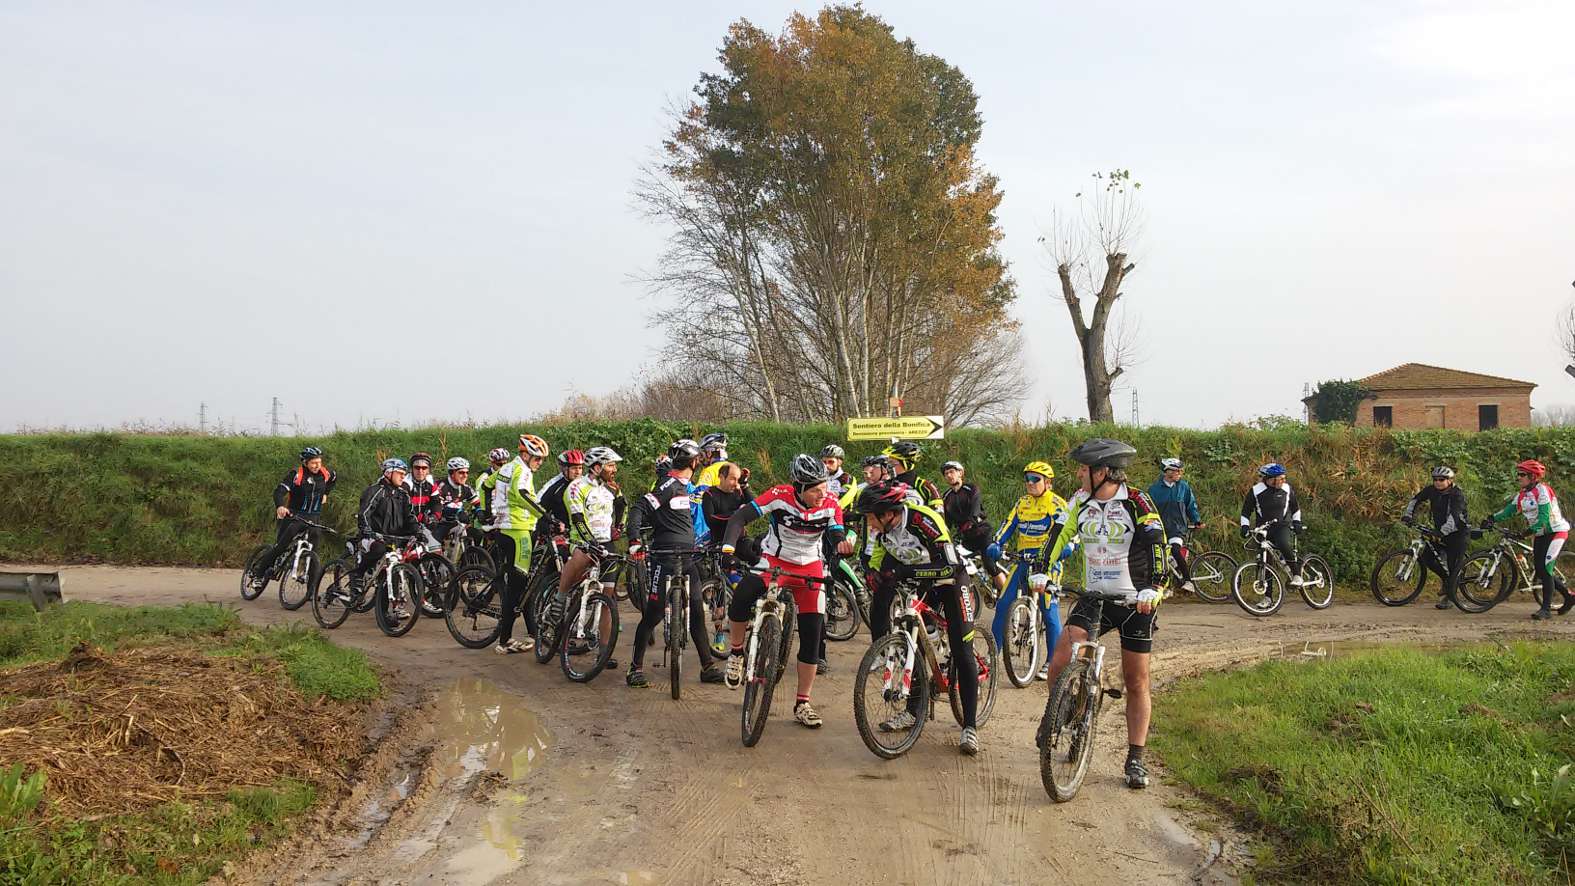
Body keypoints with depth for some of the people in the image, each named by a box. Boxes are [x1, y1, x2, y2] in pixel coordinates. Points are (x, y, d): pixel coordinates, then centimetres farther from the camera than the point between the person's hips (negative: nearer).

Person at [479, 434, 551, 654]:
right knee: (517, 583, -7)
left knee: (511, 581, 16)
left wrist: (488, 513, 38)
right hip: (517, 531, -10)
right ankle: (505, 641, -6)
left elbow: (485, 485, 31)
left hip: (501, 529, 10)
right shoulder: (521, 471, -12)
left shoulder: (506, 468, 17)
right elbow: (522, 495, -31)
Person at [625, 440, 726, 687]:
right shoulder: (668, 487, -12)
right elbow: (638, 509, -19)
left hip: (688, 559, 8)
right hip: (665, 558, -8)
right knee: (654, 613, -4)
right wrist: (635, 541, -29)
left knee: (697, 612, 8)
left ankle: (709, 667, 13)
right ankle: (636, 668, 5)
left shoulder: (689, 488, 17)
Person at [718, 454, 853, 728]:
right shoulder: (779, 496, -23)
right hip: (774, 560, -2)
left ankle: (802, 704, 10)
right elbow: (740, 517, -27)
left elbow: (838, 538, -16)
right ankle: (736, 652, -6)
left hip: (810, 568, 3)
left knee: (812, 635, -3)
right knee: (743, 595, -33)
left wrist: (843, 545, -41)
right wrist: (728, 549, -41)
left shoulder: (830, 505, -15)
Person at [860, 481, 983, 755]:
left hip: (949, 581, -6)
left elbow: (949, 566, -38)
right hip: (919, 582, 7)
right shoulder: (882, 528, -13)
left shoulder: (924, 520, -33)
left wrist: (905, 571, -45)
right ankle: (913, 711, 21)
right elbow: (878, 563, 1)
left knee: (962, 654, -9)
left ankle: (970, 727, -6)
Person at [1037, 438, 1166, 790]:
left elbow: (1156, 544, -23)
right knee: (1060, 661, -16)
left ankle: (1135, 760, 14)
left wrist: (1151, 588, -36)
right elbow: (1060, 535, 0)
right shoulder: (1081, 501, 1)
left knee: (1136, 682, 3)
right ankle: (1054, 714, 13)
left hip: (1136, 602, -3)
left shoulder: (1137, 503, -13)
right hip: (1094, 598, 3)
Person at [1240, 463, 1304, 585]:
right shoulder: (1255, 491, -4)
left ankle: (1297, 574, -17)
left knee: (1284, 545, -34)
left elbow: (1295, 507, 17)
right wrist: (1245, 526, -7)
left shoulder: (1287, 489, 2)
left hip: (1283, 526, -1)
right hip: (1263, 529, 1)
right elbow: (1246, 512, 5)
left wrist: (1297, 522, 6)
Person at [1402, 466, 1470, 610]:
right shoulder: (1431, 490, -5)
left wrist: (1442, 532, -48)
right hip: (1440, 532, 6)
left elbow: (1454, 516, -35)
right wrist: (1408, 516, -10)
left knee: (1453, 566, -9)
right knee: (1426, 557, -6)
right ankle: (1447, 578, 18)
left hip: (1458, 534, -6)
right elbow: (1415, 500, 6)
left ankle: (1449, 598, 0)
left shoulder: (1458, 495, -22)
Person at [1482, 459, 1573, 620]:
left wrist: (1531, 530, -34)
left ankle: (1546, 609, -10)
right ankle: (1569, 596, 26)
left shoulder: (1542, 490, -18)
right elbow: (1509, 510, 1)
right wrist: (1492, 519, -12)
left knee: (1545, 569, -14)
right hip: (1540, 534, 8)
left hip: (1555, 531, -8)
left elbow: (1544, 516, -25)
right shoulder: (1522, 494, 6)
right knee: (1540, 571, 7)